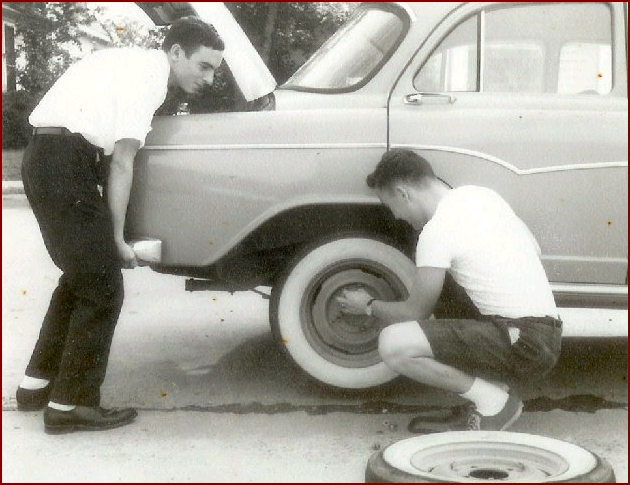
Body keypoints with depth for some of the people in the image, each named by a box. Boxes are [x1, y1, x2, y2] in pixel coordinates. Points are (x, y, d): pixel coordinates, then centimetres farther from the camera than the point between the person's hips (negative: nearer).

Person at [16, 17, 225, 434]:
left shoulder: (134, 62, 21)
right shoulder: (149, 73, -8)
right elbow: (122, 162, -11)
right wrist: (118, 238, -6)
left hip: (45, 160, 10)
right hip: (65, 165, -10)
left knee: (81, 277, 20)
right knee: (103, 289, -3)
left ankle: (38, 383, 27)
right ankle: (71, 405, 3)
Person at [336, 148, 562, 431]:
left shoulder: (437, 230, -13)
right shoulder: (479, 194, 11)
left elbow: (415, 312, -3)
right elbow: (534, 250, 22)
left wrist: (369, 307, 15)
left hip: (524, 343, -9)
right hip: (548, 331, 9)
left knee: (393, 344, -18)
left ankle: (492, 400, -4)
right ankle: (496, 385, 13)